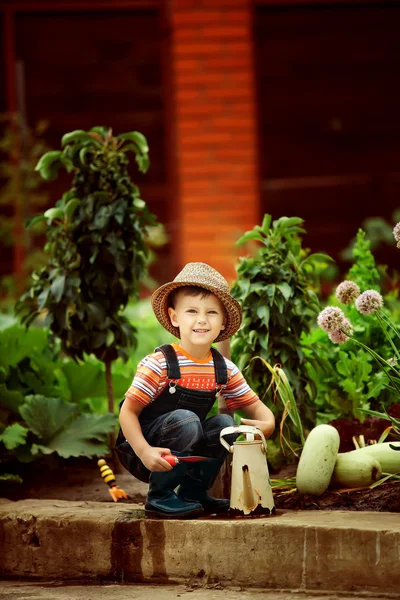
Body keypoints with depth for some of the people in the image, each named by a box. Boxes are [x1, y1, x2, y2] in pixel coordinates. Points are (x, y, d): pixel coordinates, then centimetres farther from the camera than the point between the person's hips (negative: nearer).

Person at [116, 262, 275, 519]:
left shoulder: (225, 370, -1)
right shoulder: (159, 364, -19)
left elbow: (255, 406, 6)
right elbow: (128, 412, -18)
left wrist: (267, 423, -19)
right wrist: (145, 452, -32)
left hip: (185, 454, 6)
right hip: (139, 452, -6)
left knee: (224, 424, -15)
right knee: (185, 419, -31)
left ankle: (193, 492, 1)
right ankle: (159, 497, -15)